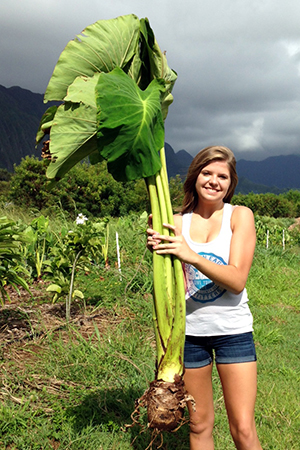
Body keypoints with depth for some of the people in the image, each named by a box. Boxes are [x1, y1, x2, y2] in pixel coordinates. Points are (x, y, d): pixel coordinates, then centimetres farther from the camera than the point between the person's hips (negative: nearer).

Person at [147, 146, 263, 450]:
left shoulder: (240, 216, -4)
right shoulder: (177, 222, 1)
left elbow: (237, 280, -14)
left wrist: (192, 256, -29)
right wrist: (159, 251, -23)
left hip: (233, 330, -2)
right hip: (190, 331, 2)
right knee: (199, 424, 14)